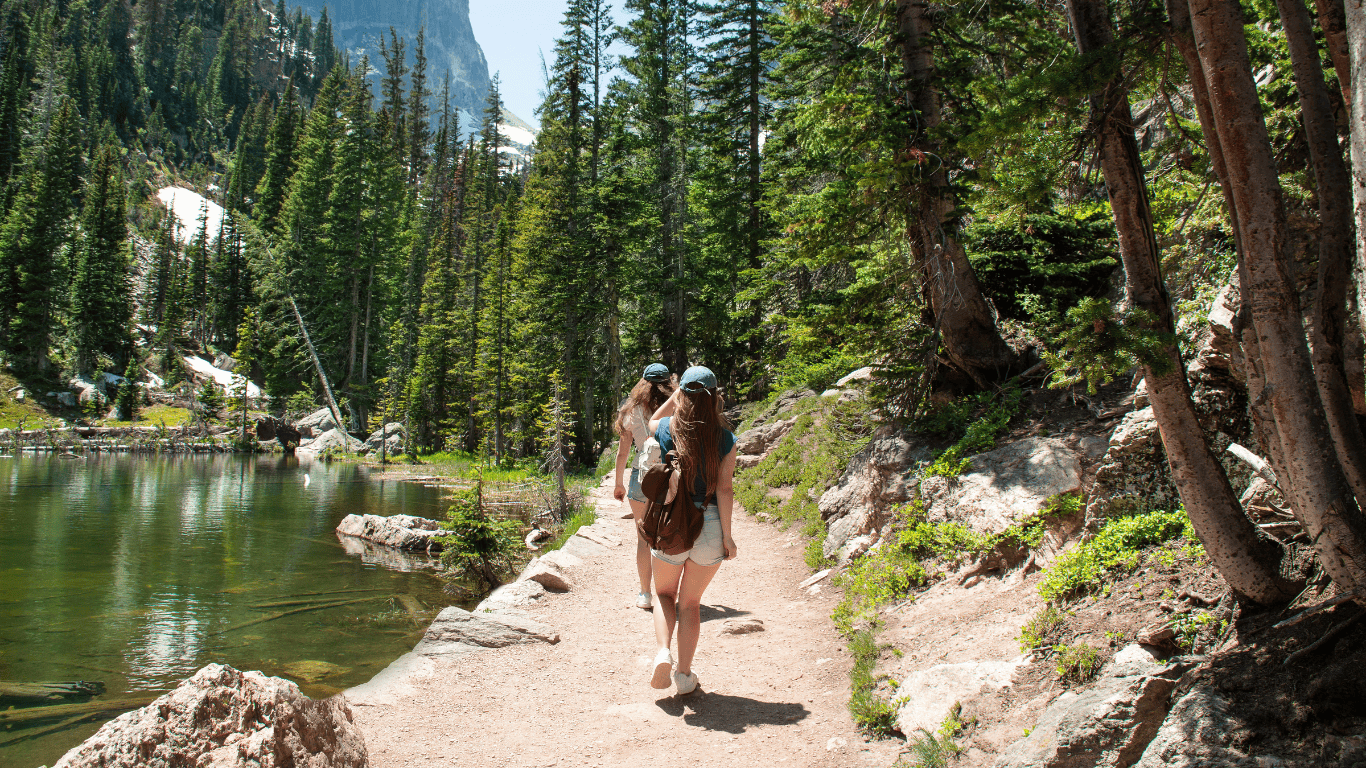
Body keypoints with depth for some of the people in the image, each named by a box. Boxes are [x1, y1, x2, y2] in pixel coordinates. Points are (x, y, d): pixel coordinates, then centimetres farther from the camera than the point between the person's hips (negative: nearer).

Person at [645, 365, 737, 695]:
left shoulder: (666, 430, -6)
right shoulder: (725, 438, -7)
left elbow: (652, 421, 20)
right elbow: (724, 488, -9)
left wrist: (678, 394, 11)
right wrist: (727, 534, -3)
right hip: (710, 522, 1)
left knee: (665, 594, 21)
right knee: (690, 601, 16)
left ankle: (663, 651, -4)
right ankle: (684, 674, 18)